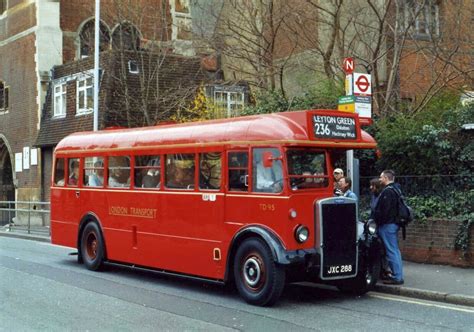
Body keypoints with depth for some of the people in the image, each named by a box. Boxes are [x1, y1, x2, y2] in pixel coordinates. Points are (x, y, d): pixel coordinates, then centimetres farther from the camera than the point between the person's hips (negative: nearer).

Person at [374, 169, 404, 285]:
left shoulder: (387, 191, -17)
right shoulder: (395, 189, 16)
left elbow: (384, 210, -22)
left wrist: (378, 221, -12)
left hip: (387, 225, -11)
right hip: (394, 223, 11)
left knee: (391, 251, -6)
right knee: (395, 250, 15)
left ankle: (397, 277, -4)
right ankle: (398, 275, 21)